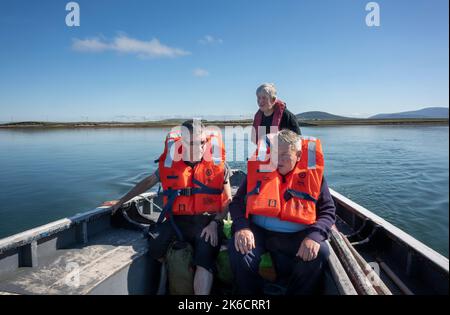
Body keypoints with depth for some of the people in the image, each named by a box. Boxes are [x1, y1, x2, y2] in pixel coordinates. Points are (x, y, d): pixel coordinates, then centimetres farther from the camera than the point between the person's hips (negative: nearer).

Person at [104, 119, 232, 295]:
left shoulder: (218, 163, 2)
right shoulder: (171, 161, 6)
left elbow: (228, 199, 3)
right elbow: (148, 182, 20)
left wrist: (215, 223, -11)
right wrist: (121, 201, 24)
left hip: (206, 221, -2)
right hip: (177, 220, 3)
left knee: (204, 259, -27)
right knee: (154, 244, -22)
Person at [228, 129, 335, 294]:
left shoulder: (312, 174, 2)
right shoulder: (259, 169, 1)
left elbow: (328, 211, 3)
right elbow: (237, 203, 3)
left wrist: (314, 235, -17)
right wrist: (242, 227, -18)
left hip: (296, 236, 1)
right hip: (259, 231, 0)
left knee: (320, 253, -25)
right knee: (238, 249, -27)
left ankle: (296, 292, 3)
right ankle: (250, 292, 2)